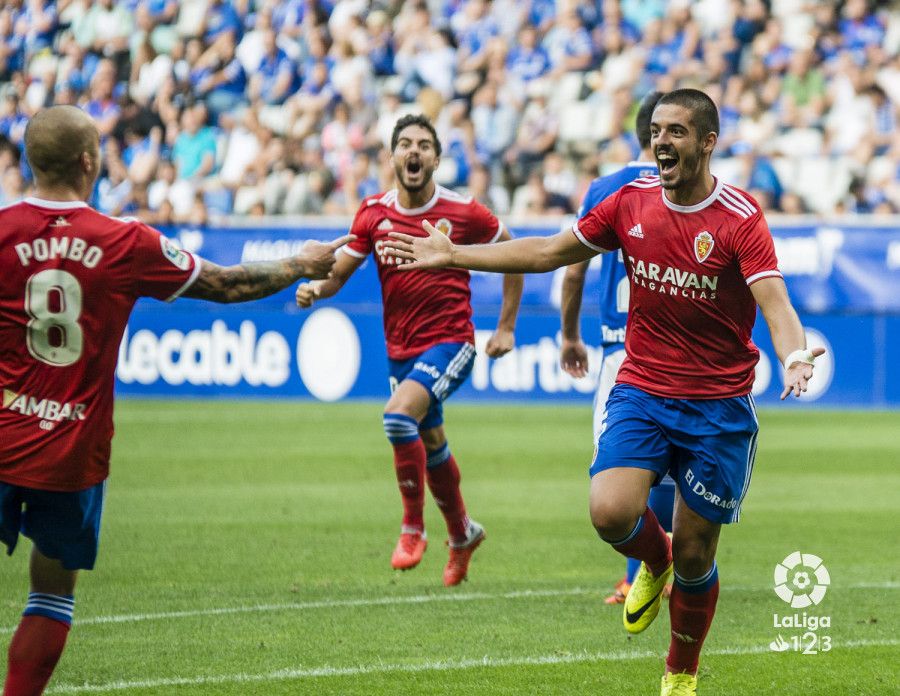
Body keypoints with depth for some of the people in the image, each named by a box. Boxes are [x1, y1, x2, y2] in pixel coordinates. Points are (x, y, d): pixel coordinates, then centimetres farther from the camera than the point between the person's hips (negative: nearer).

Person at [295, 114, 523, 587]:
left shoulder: (463, 213, -9)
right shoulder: (373, 214, -1)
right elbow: (340, 271, 2)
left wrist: (506, 327, 3)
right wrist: (315, 288, -22)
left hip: (450, 341, -5)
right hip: (401, 349, 5)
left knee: (398, 415, -28)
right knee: (431, 446, 17)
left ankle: (413, 527, -12)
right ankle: (461, 534, 41)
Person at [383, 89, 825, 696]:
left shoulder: (741, 219, -13)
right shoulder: (631, 202, 1)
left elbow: (775, 304, -25)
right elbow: (550, 252, 12)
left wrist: (793, 357, -47)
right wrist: (453, 256, 10)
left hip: (718, 406, -3)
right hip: (641, 390, 3)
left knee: (693, 551, 2)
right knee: (611, 513, -21)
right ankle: (654, 561, 17)